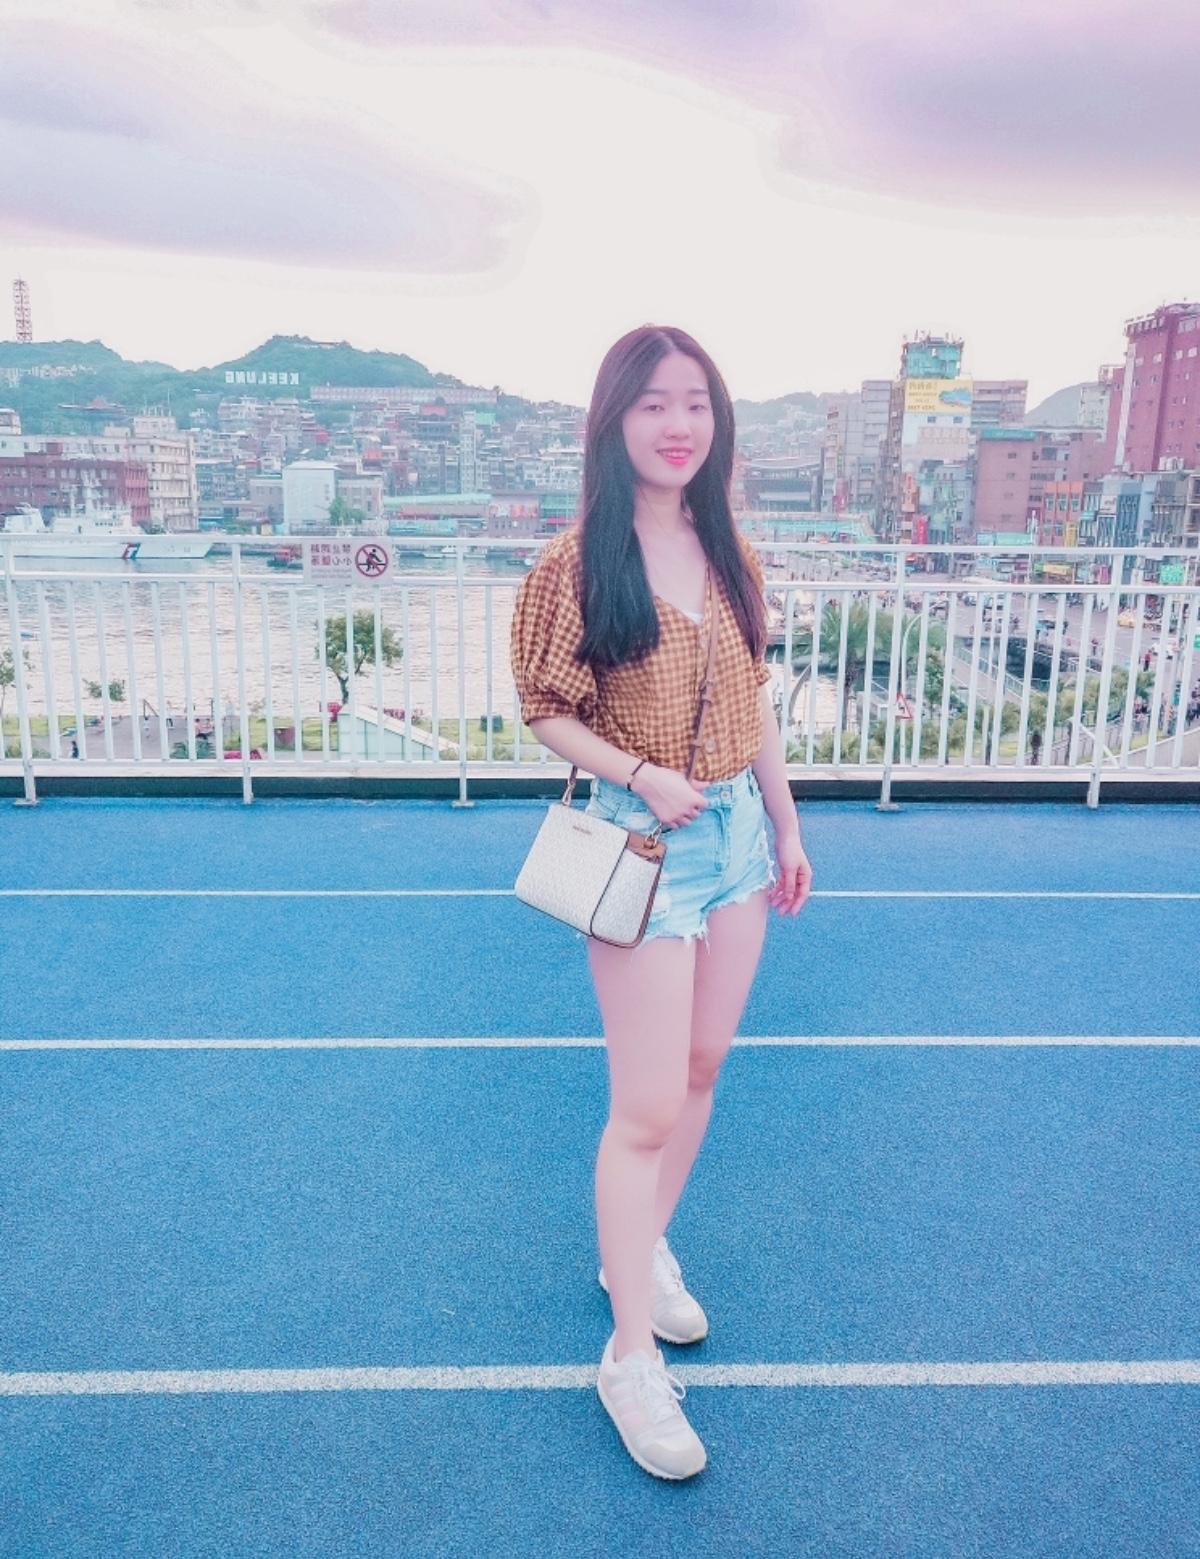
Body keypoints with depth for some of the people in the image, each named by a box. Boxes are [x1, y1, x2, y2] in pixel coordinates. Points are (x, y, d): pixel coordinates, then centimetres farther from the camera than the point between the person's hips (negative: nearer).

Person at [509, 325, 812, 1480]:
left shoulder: (731, 554, 5)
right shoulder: (576, 562, -11)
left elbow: (754, 702, 11)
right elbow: (546, 711, -7)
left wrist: (787, 830, 13)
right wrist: (643, 774, -21)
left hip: (741, 831, 6)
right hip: (645, 840, -6)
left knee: (703, 1066, 17)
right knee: (647, 1108, -2)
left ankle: (641, 1248, 40)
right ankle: (631, 1356, 16)